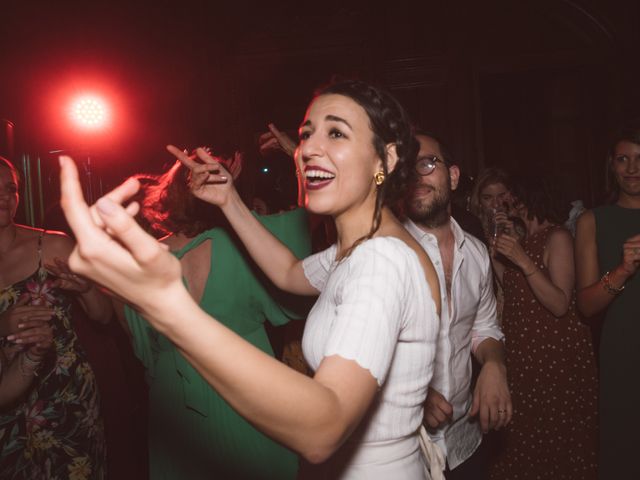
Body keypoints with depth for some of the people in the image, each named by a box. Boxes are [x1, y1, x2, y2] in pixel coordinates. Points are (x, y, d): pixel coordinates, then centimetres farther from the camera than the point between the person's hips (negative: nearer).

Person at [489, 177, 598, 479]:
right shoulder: (525, 239, 14)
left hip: (556, 353, -7)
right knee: (523, 440, 12)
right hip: (522, 351, 7)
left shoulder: (557, 237, -10)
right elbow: (513, 289, 9)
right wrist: (496, 251, 5)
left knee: (555, 440, 1)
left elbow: (560, 305, -18)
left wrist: (523, 260, -23)